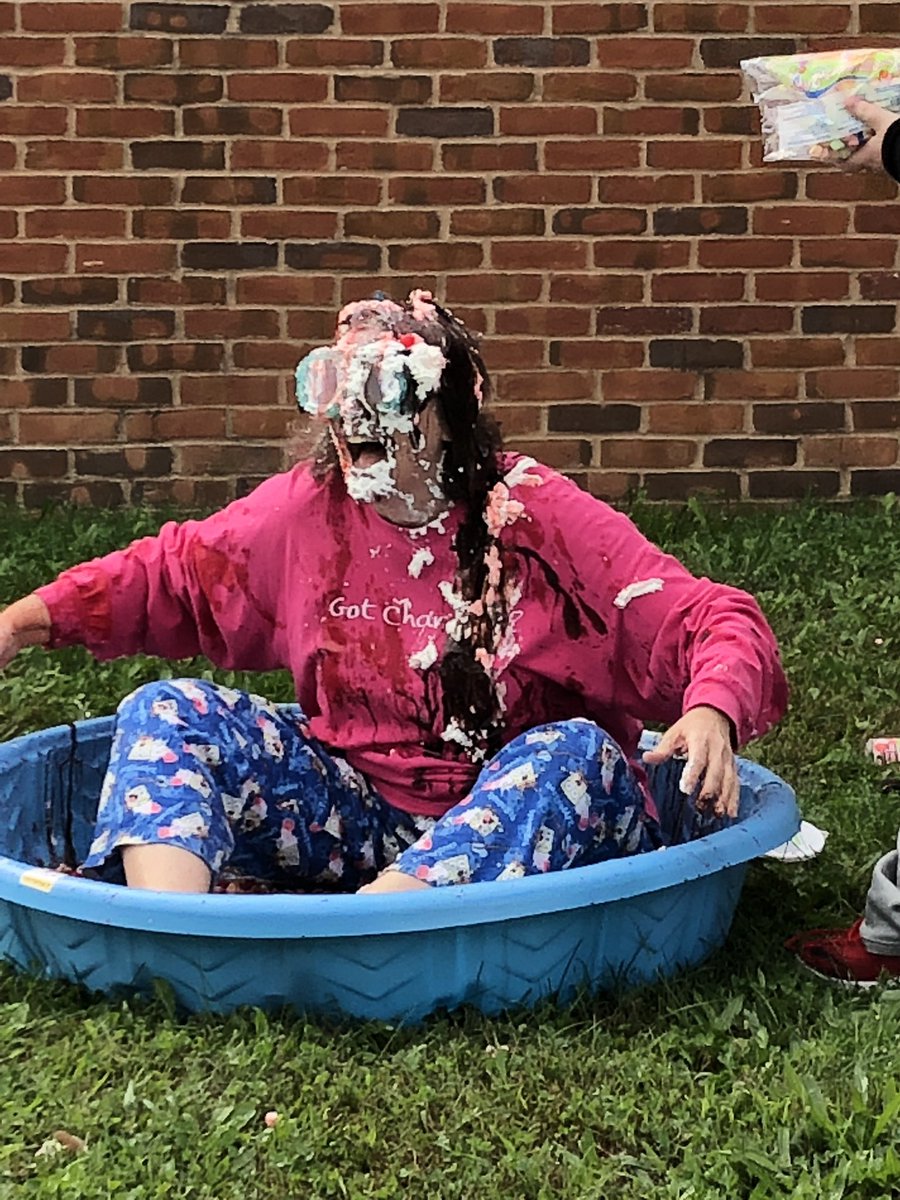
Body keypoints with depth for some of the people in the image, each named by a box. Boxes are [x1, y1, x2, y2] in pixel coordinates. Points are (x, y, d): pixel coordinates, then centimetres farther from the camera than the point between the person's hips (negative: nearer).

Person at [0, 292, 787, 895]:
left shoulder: (538, 518, -11)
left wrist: (713, 713, -35)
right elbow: (170, 574, 14)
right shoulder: (308, 508, 0)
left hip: (519, 827, -3)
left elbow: (716, 623, -14)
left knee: (576, 753, -34)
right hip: (358, 818, 3)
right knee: (168, 713, -11)